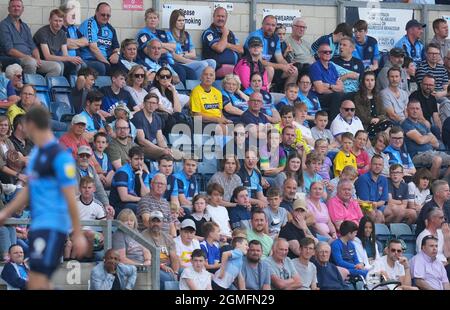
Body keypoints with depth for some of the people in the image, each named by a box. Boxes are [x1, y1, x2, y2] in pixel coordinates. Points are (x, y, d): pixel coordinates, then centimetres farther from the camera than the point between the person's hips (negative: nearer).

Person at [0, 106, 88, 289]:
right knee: (38, 283, 11)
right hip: (38, 225, 9)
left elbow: (70, 198, -14)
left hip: (52, 226, -9)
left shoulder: (59, 156, -13)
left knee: (37, 283, -14)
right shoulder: (36, 153, 14)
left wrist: (78, 234, -14)